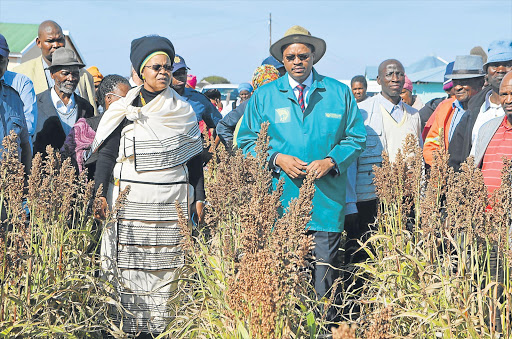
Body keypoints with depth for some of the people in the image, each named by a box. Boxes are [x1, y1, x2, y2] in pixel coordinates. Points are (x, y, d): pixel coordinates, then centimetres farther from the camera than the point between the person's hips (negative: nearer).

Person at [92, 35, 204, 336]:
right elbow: (107, 154, 2)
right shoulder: (124, 110, 4)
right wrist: (101, 194, -9)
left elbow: (195, 158, 13)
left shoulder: (183, 111, 10)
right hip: (130, 201, -1)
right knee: (130, 263, -4)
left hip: (172, 203, 1)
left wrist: (199, 197, 7)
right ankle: (130, 324, 3)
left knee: (166, 266, -1)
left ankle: (161, 325, 5)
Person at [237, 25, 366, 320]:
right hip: (281, 201, 0)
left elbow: (356, 138, 10)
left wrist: (331, 161, -8)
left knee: (325, 276, 1)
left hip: (326, 202, 0)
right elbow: (248, 141, 10)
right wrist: (277, 159, -7)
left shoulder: (339, 93, 9)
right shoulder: (264, 96, 9)